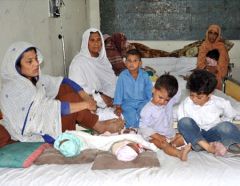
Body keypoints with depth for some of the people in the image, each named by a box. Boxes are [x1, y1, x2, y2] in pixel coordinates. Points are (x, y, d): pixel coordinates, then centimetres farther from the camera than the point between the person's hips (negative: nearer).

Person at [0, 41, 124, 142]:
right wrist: (85, 104, -23)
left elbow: (62, 81, 4)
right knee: (71, 98, -20)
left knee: (66, 88, -3)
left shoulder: (34, 78, 2)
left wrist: (85, 97, -12)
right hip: (35, 136, -8)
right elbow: (49, 108, -28)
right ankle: (100, 127, -4)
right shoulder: (13, 89, -23)